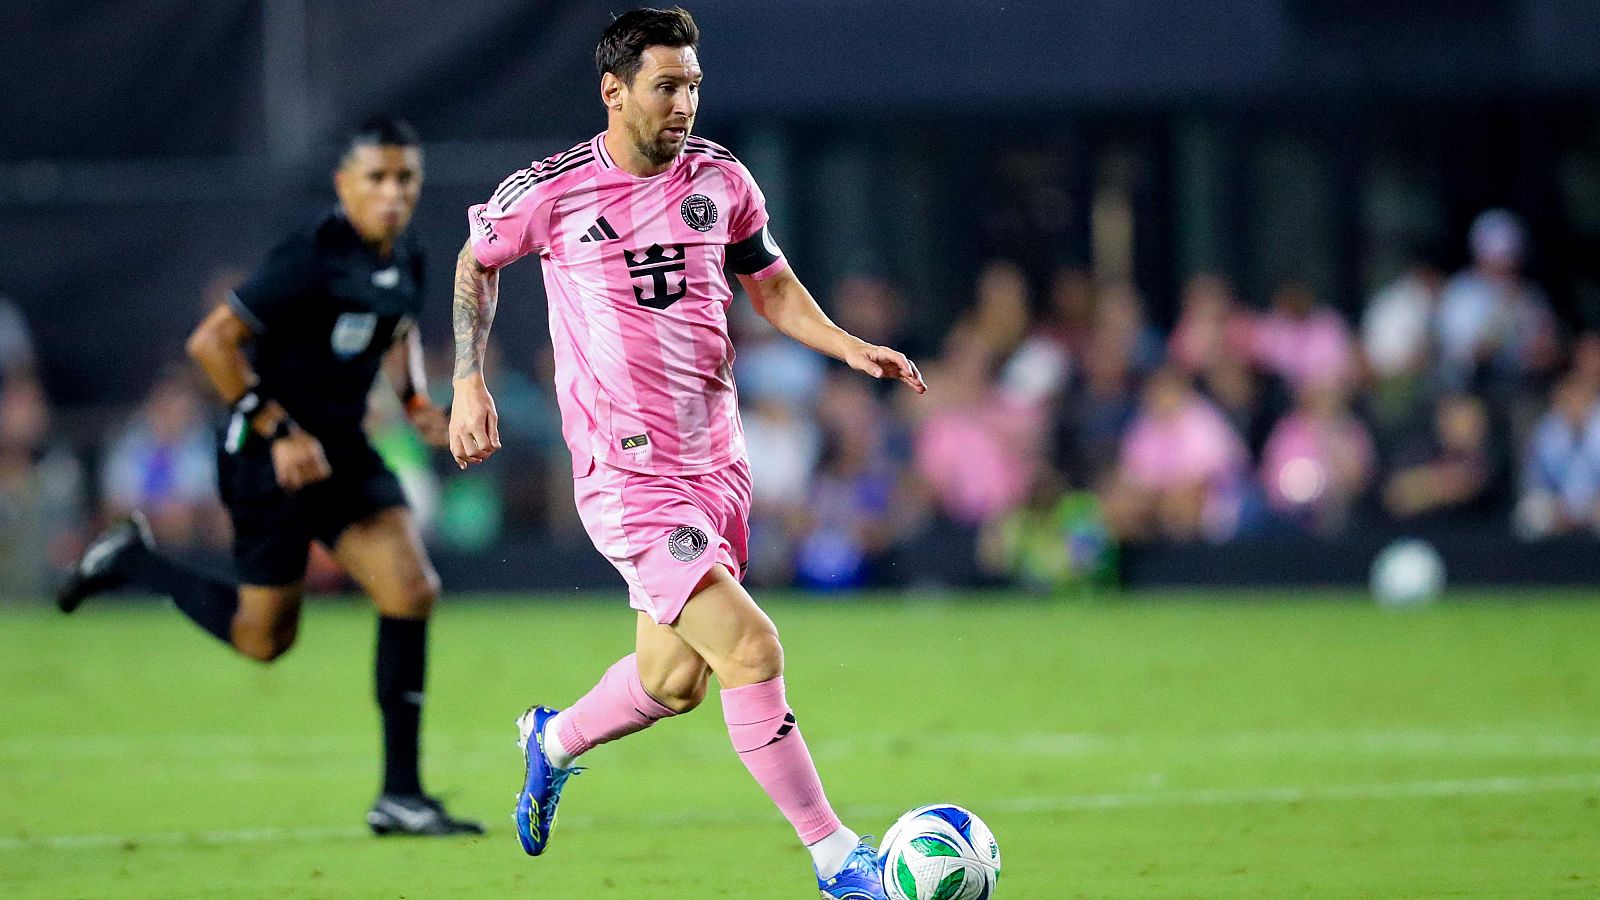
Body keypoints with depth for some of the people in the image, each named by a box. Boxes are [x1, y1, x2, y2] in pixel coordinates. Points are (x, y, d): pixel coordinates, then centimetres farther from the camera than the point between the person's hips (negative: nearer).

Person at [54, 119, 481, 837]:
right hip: (269, 456, -7)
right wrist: (279, 432, -23)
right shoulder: (311, 261, -22)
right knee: (264, 637, 3)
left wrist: (417, 400, 8)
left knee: (413, 591, -10)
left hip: (342, 449, 7)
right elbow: (210, 342, -23)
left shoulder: (405, 261, 3)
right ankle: (132, 562, 29)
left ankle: (400, 795, -4)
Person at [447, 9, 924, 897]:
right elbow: (476, 263, 12)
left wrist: (849, 347, 0)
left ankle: (553, 742, 44)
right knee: (751, 651, -18)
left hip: (717, 466, 6)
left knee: (673, 681, 13)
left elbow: (772, 286, 16)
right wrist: (468, 383, 5)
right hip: (626, 479, -6)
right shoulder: (548, 191, -8)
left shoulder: (720, 180, 3)